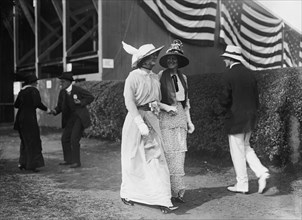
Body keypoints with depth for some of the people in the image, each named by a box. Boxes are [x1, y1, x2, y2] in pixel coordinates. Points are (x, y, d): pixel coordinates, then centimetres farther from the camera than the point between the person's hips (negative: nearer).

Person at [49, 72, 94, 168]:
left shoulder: (78, 89, -16)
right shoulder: (62, 92, 1)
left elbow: (91, 97, -8)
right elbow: (60, 106, 8)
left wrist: (81, 102, -23)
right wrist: (55, 111, -14)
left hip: (81, 118, -7)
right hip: (71, 118, 7)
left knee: (74, 139, -14)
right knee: (65, 139, 8)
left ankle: (76, 161, -4)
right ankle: (69, 160, 23)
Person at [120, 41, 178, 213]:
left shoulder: (155, 77, 10)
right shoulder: (133, 77, -11)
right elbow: (129, 102, -18)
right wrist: (141, 124, -24)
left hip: (152, 120, 5)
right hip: (136, 120, -5)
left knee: (156, 158, 0)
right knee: (133, 159, 8)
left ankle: (162, 200, 3)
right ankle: (127, 194, 28)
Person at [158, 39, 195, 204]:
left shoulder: (183, 77, 15)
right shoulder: (160, 76, -2)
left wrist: (189, 120, 18)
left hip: (180, 116, 5)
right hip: (165, 116, -5)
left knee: (180, 152, 2)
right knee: (169, 152, -6)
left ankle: (177, 190, 8)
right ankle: (176, 190, 1)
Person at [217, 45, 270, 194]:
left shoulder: (229, 75, -15)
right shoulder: (250, 74, 7)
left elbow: (224, 99, -15)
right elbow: (256, 98, 9)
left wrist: (226, 110, 6)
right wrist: (252, 111, 18)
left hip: (235, 119, -7)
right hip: (250, 118, 7)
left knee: (238, 152, 3)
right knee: (245, 147, 22)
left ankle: (242, 184, 12)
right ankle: (261, 172, 8)